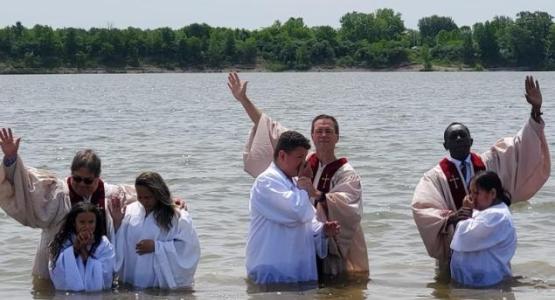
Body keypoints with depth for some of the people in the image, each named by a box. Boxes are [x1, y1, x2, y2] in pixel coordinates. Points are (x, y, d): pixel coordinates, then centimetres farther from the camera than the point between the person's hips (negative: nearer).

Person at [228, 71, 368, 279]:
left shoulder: (346, 174, -5)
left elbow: (349, 209, -20)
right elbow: (272, 130, 10)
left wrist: (316, 194, -30)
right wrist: (243, 99, 10)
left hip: (332, 245, -4)